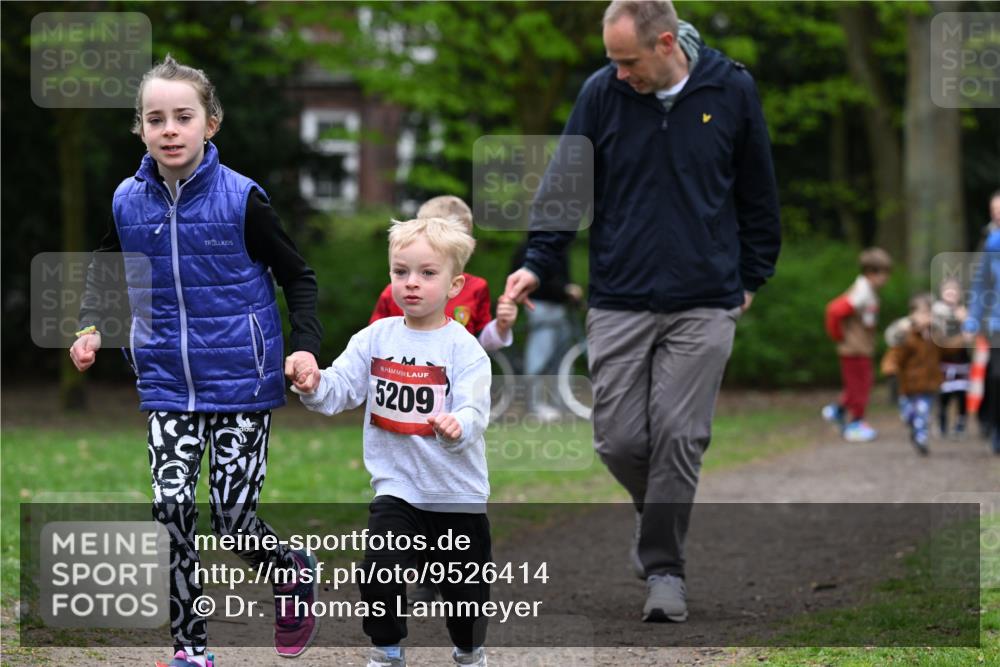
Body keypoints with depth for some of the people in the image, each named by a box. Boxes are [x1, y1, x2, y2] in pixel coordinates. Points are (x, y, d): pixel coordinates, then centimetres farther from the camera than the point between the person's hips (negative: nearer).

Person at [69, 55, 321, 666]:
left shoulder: (241, 200, -11)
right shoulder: (130, 202, -1)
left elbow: (298, 277, -1)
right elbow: (107, 265, 20)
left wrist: (306, 345, -15)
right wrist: (91, 327, 4)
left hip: (241, 384, -3)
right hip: (168, 385, 3)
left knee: (234, 517, -4)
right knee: (172, 506, -9)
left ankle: (297, 576, 29)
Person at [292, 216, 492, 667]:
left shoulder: (464, 349, -11)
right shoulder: (376, 339, 1)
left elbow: (473, 413, -21)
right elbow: (339, 390, -1)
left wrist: (456, 427, -43)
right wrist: (313, 385, -23)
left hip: (457, 494, -2)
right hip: (396, 488, 2)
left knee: (465, 589, 8)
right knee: (380, 576, -12)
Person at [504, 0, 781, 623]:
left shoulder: (731, 90, -3)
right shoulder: (603, 93, -2)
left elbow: (758, 193, 8)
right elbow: (566, 182, 2)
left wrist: (751, 279, 11)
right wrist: (538, 262, -9)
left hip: (704, 304, -1)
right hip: (619, 301, 1)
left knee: (679, 436, -5)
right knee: (620, 439, -1)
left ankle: (664, 567, 7)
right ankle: (659, 519, 29)